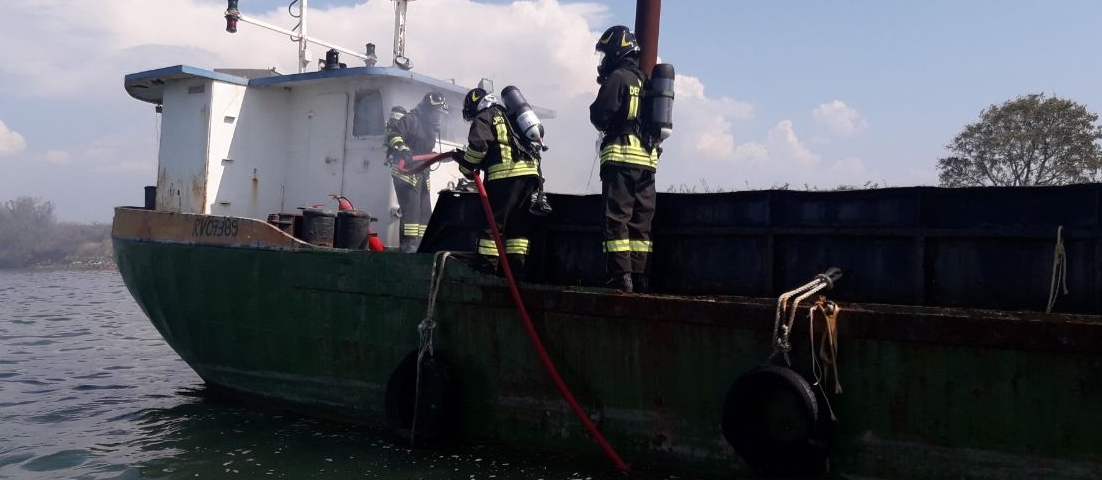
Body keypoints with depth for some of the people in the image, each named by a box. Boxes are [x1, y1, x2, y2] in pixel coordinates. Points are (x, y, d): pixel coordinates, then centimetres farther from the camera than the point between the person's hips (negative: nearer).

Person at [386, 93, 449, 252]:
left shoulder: (430, 127, 21)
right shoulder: (410, 120, -9)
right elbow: (393, 135, -23)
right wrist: (403, 150, -36)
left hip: (421, 173, 10)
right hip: (405, 171, -10)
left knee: (425, 212, 9)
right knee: (411, 209, -18)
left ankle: (420, 246, 15)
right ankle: (409, 247, -19)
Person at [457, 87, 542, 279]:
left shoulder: (484, 117, 7)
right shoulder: (509, 117, 31)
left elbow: (478, 144, -10)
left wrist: (466, 168, 3)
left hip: (506, 174, -7)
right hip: (531, 172, 7)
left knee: (493, 222, -3)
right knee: (519, 224, 9)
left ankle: (487, 267, -6)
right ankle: (516, 268, 6)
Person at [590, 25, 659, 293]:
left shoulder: (618, 77, -4)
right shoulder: (645, 82, 20)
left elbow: (600, 116, -10)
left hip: (621, 156, -7)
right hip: (648, 158, 7)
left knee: (617, 218, -8)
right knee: (641, 221, 8)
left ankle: (621, 276, -13)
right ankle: (641, 278, 7)